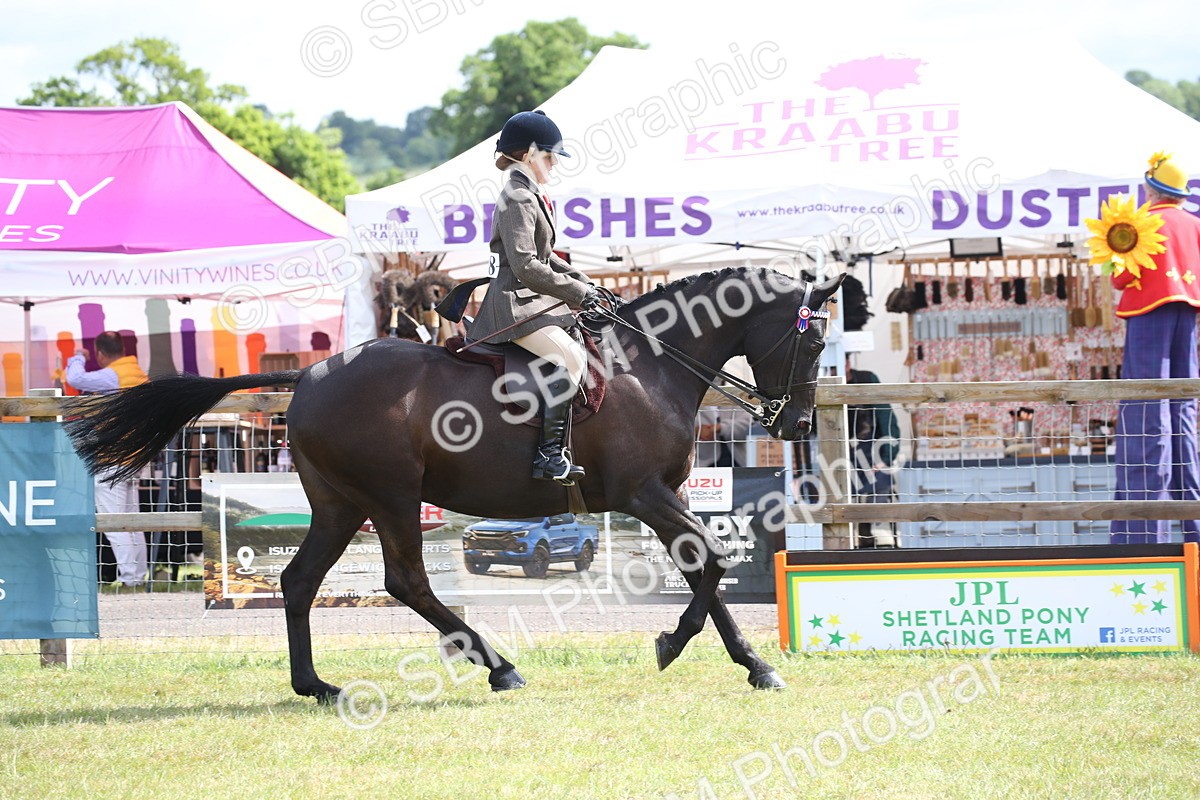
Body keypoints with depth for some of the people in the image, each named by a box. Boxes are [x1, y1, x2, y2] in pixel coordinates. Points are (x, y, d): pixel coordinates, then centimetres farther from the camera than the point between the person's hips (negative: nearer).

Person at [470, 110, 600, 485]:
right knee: (570, 356, -26)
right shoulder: (518, 200, -15)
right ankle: (550, 454, -28)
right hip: (515, 304, -11)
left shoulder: (531, 196, 18)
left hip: (531, 300, 11)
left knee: (590, 342, 10)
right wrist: (576, 292, -18)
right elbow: (526, 267, -23)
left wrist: (582, 282, 13)